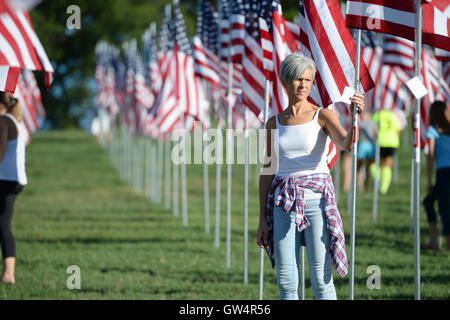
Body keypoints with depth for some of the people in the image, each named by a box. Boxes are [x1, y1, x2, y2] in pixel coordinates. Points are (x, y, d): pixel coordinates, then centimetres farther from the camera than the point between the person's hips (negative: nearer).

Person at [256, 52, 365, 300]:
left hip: (316, 198, -3)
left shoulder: (322, 116, 2)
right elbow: (267, 173, 13)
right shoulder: (274, 123, 12)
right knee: (286, 282, 1)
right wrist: (262, 220, 10)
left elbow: (346, 144, -17)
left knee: (321, 279, -6)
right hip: (284, 202, 3)